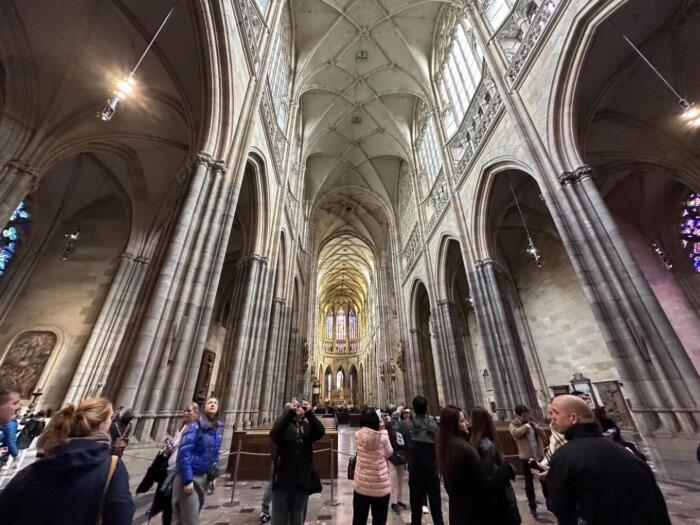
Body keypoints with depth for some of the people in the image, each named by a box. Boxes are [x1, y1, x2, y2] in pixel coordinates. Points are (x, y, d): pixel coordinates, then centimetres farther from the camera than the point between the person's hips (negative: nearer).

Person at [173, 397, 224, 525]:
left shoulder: (218, 429, 4)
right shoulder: (196, 426, -17)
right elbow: (183, 452, -21)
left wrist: (213, 476, 8)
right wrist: (187, 480, -22)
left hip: (204, 477, 7)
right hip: (190, 476, -7)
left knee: (195, 514, 19)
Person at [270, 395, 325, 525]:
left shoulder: (309, 426, 4)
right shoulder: (284, 422, -1)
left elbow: (321, 432, -16)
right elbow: (274, 435, -22)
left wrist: (310, 413, -33)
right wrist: (289, 412, -37)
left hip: (302, 481, 2)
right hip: (282, 480, -2)